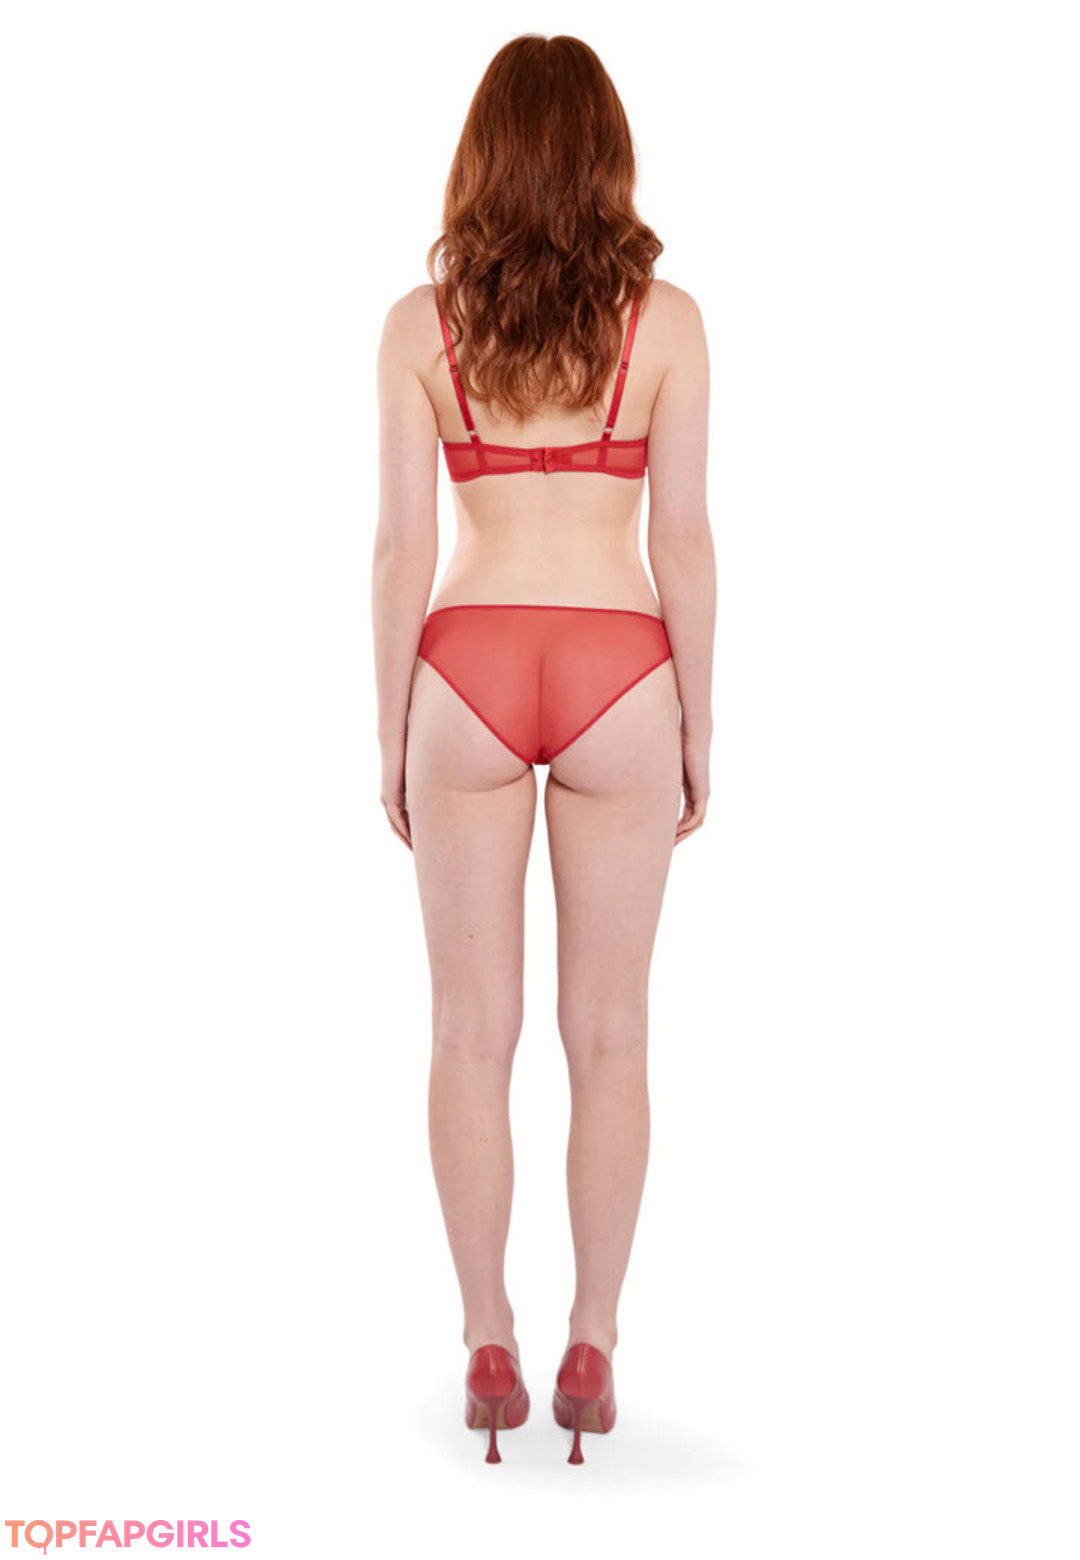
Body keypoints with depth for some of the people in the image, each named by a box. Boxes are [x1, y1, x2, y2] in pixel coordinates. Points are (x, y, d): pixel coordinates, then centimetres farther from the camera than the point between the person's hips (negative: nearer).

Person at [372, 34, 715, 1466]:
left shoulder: (421, 323, -1)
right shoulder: (666, 317, -2)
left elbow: (402, 544, -3)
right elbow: (683, 539, -3)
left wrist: (391, 729, 6)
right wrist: (698, 725, 5)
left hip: (468, 671, 0)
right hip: (617, 674, 0)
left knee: (472, 1031, 9)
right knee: (608, 1033, 8)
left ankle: (489, 1349, 14)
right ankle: (593, 1350, 15)